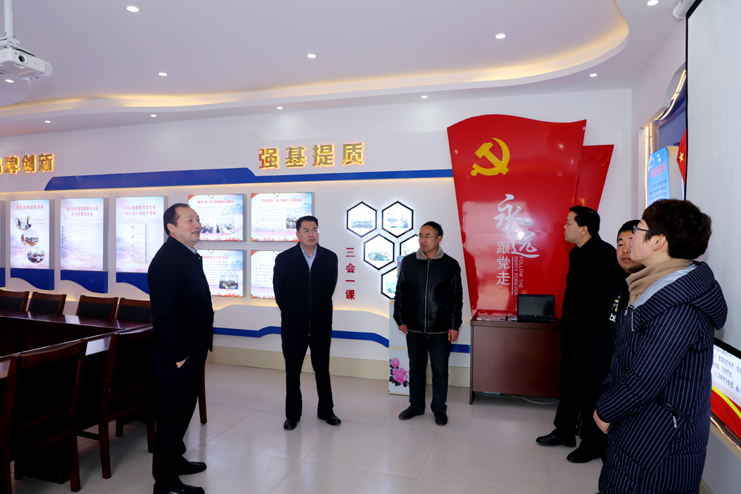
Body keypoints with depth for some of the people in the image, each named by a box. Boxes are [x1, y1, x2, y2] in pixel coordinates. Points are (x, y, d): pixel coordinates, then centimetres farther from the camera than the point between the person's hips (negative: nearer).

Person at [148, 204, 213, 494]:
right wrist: (179, 356, -21)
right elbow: (164, 314, -25)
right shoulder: (167, 260, -21)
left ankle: (175, 461, 41)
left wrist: (205, 339, 15)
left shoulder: (189, 256, 11)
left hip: (191, 352, 10)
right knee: (173, 415, 4)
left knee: (182, 411, 23)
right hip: (176, 356, -10)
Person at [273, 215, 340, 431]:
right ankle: (293, 414, 26)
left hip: (321, 324, 1)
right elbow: (279, 292, 1)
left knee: (322, 369, 13)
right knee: (292, 371, 11)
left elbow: (330, 288, 6)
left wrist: (320, 310, 9)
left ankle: (325, 410, 29)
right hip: (293, 324, -1)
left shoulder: (330, 258, -3)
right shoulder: (284, 259, -7)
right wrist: (291, 313, 7)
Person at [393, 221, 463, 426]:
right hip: (414, 328, 2)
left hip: (440, 329, -2)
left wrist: (454, 326, -3)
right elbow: (400, 292, 7)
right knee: (416, 369, 14)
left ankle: (439, 409, 26)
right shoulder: (408, 262, 2)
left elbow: (457, 297, 1)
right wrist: (400, 319, 3)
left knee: (440, 371, 7)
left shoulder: (451, 264, -2)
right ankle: (416, 406, 32)